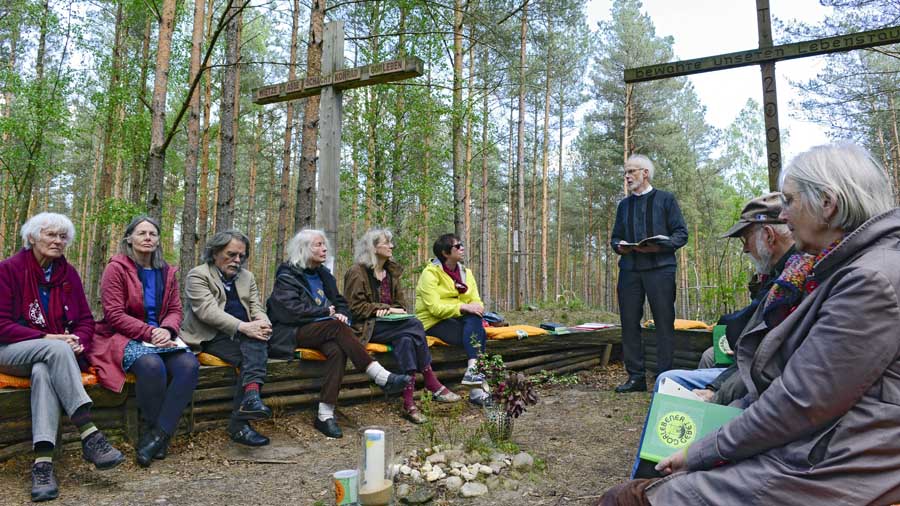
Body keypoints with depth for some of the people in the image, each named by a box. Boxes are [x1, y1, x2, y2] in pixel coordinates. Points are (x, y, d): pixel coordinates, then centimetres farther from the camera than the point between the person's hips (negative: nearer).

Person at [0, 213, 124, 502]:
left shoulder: (68, 273, 8)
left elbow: (86, 320, 8)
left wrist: (78, 342, -13)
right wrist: (47, 338, -20)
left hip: (49, 356, 3)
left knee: (43, 371, -33)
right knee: (57, 349, -34)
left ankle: (42, 462, -44)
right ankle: (89, 435, -40)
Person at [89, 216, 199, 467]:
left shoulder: (166, 272, 15)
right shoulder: (116, 268, -1)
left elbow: (175, 310, 12)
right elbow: (114, 314, -9)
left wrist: (167, 330, -12)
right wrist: (150, 332, -18)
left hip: (161, 336, 5)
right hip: (124, 338, -4)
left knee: (189, 364, -27)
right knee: (152, 365, -36)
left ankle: (158, 435, -22)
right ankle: (154, 432, -14)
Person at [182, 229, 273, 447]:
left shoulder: (247, 277, 20)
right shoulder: (198, 275, 0)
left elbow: (257, 309, 12)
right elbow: (208, 311, -15)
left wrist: (262, 324, -15)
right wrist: (243, 326, -28)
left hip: (244, 336, 4)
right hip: (211, 337, -4)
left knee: (255, 349, -31)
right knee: (252, 357, -31)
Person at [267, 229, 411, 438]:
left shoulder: (323, 274, 20)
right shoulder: (287, 276, -1)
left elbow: (341, 302, 21)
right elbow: (291, 310, -14)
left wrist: (342, 314, -3)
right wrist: (326, 312, -10)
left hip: (323, 332, 5)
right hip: (292, 334, -5)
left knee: (337, 350, -31)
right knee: (337, 327, -33)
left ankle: (325, 415, -34)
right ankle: (382, 377, -38)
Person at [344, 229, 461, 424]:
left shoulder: (391, 271, 18)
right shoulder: (357, 272, -4)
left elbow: (400, 301, 22)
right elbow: (355, 307, -9)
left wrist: (399, 311, -4)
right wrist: (387, 309, -14)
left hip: (389, 324, 6)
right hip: (367, 327, -6)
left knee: (406, 339, -31)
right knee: (414, 325, -29)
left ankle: (408, 403, -33)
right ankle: (433, 386, -24)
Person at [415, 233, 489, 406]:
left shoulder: (465, 272, 14)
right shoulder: (430, 273, -7)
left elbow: (476, 301, 5)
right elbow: (435, 308, -19)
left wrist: (477, 308, -20)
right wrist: (463, 307, -28)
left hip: (459, 320, 5)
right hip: (434, 322, -5)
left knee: (474, 320, -31)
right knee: (478, 334, -29)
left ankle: (473, 371, -40)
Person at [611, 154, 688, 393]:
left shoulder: (665, 199, 7)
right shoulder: (624, 205, 21)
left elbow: (681, 234, 0)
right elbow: (615, 237, 21)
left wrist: (659, 246, -16)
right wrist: (619, 246, -2)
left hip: (660, 268, -4)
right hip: (629, 270, 5)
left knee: (664, 323, -2)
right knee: (629, 323, 3)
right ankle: (636, 376, 11)